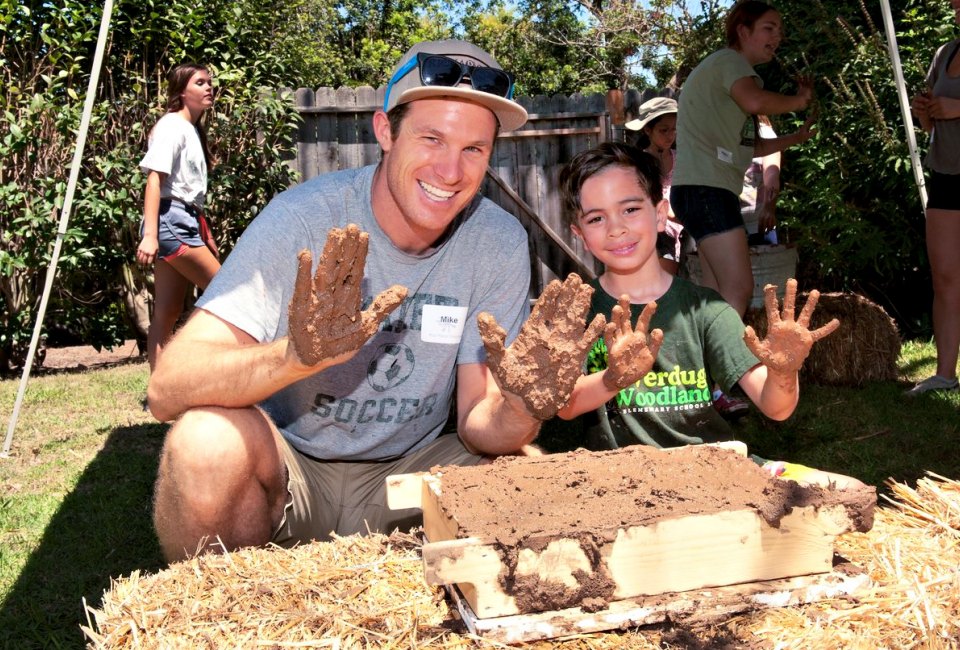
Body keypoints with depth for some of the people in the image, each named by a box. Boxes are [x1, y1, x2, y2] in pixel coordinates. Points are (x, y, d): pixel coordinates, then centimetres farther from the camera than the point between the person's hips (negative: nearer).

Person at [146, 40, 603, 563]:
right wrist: (295, 356, -46)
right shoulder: (305, 217, -19)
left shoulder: (500, 243, -9)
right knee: (210, 439, -32)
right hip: (288, 472, -2)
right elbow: (166, 391, -27)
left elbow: (477, 426, -9)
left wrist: (522, 409, -33)